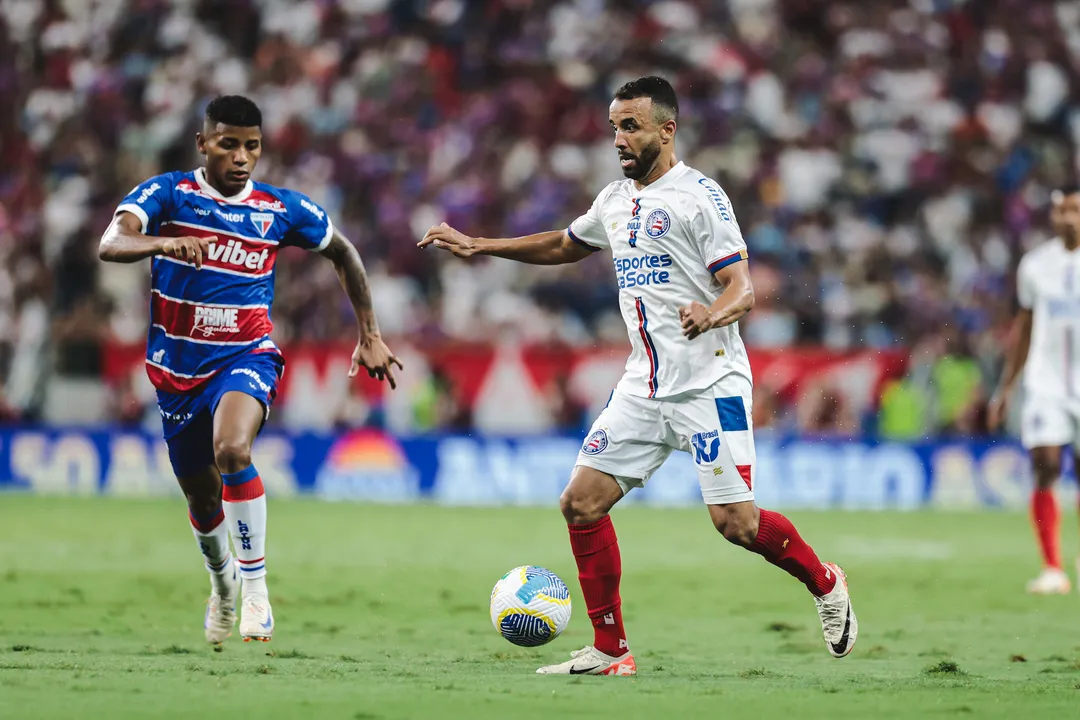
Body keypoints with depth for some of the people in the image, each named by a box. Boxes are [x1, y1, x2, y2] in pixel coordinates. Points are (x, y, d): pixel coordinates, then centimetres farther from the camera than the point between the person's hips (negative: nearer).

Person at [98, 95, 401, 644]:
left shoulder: (282, 209, -3)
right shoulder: (166, 194, -9)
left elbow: (343, 253, 16)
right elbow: (110, 244, -27)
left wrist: (369, 336, 13)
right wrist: (162, 243, -48)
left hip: (246, 356, -1)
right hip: (177, 366, 1)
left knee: (231, 451, -32)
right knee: (200, 495, 14)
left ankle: (254, 582, -18)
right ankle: (221, 584, 46)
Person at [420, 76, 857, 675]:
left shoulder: (698, 195, -9)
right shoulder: (615, 200, 14)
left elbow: (742, 289, -15)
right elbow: (564, 245, 33)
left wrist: (712, 314, -37)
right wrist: (478, 247, 29)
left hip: (709, 384, -7)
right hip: (643, 388, 7)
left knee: (735, 522, -12)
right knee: (581, 502, -3)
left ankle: (825, 584, 17)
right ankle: (610, 651, 6)